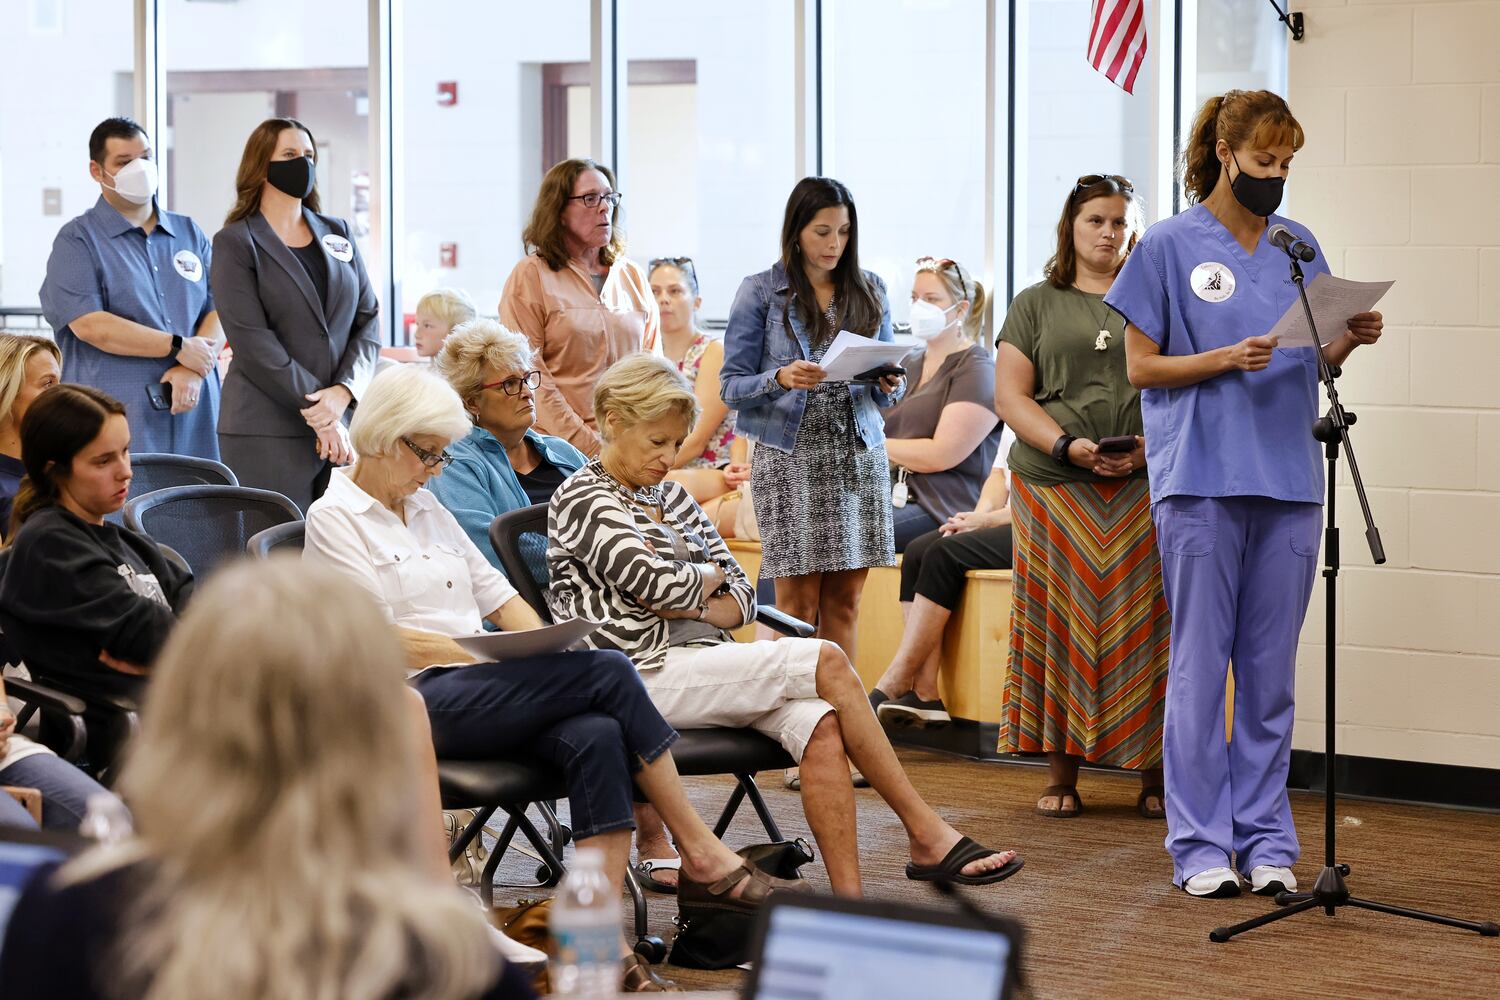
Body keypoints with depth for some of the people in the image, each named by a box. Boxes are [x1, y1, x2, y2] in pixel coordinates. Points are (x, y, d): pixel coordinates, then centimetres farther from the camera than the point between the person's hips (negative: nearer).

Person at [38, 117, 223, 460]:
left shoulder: (189, 232, 17)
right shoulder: (77, 240, 2)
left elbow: (220, 309, 9)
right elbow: (88, 325, -11)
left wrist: (192, 371, -10)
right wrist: (179, 347, -10)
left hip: (194, 408, 4)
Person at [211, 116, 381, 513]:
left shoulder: (338, 234, 16)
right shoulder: (235, 243, 1)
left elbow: (368, 319, 9)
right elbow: (252, 342, -8)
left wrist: (343, 392, -9)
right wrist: (316, 411, -14)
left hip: (342, 427, 4)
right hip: (268, 432, -4)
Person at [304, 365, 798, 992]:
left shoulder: (427, 509, 23)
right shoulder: (335, 520, 0)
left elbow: (495, 593, 22)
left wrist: (542, 650, 2)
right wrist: (503, 657, -14)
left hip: (484, 690, 7)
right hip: (420, 700, -7)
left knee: (596, 737, -28)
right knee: (608, 673, -24)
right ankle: (703, 858, -17)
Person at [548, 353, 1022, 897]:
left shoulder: (673, 496, 20)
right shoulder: (582, 500, -3)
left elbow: (742, 597, 15)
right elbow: (661, 585, -17)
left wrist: (691, 606, -6)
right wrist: (708, 576, 4)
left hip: (703, 660, 7)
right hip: (645, 675, -7)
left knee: (819, 723, -23)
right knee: (827, 662, -19)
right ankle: (928, 835, -13)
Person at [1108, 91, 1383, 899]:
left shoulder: (1298, 247, 13)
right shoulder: (1171, 245, 0)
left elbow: (1312, 362, 18)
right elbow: (1140, 366, -1)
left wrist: (1350, 340, -3)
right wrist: (1229, 358, -13)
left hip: (1288, 482, 4)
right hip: (1201, 482, -4)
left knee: (1271, 671, 6)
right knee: (1200, 666, -2)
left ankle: (1266, 840, 13)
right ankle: (1201, 845, 4)